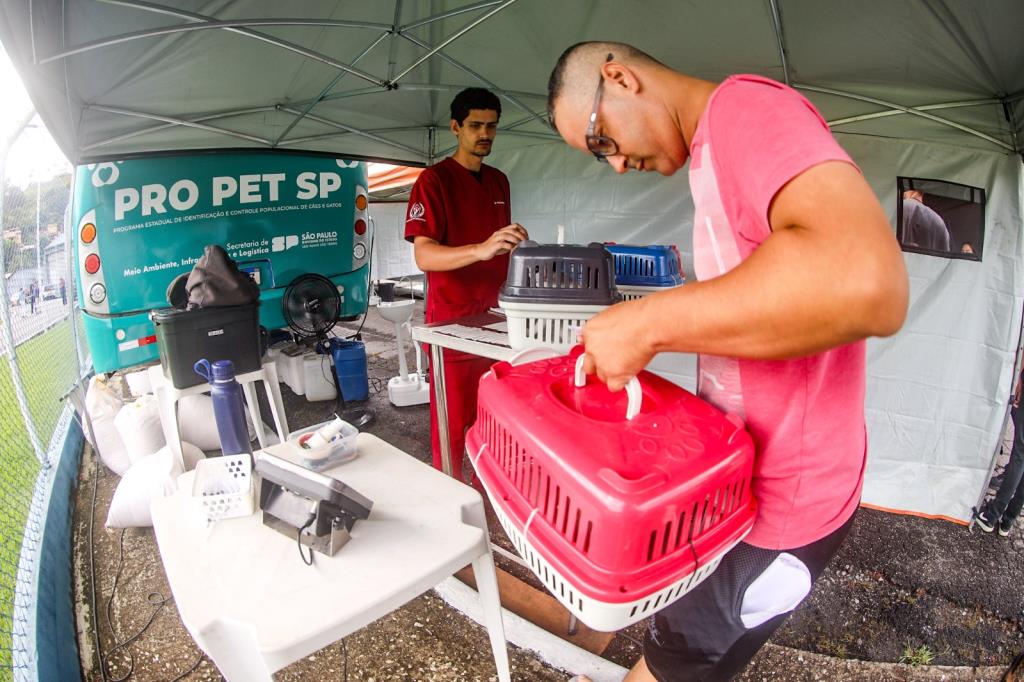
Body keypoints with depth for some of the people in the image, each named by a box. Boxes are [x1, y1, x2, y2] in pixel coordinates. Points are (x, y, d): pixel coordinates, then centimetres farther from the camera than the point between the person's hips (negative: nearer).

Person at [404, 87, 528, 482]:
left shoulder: (499, 181, 14)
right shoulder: (435, 179, -8)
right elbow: (424, 255, -21)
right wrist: (481, 249, -36)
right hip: (452, 323, -6)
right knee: (454, 425, 1)